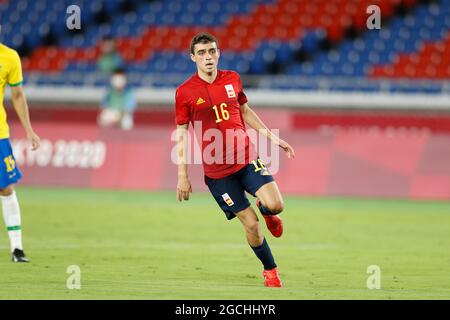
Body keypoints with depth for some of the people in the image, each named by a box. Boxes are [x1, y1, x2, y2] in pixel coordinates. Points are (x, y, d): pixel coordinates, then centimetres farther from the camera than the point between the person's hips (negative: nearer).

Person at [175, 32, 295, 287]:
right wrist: (183, 176, -4)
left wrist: (273, 138, 17)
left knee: (275, 205, -17)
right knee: (250, 224, -3)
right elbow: (182, 134, -1)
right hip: (216, 170, -3)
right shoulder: (185, 92, -6)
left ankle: (266, 211, 22)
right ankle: (270, 270, 21)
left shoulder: (233, 79, 5)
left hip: (247, 157, 3)